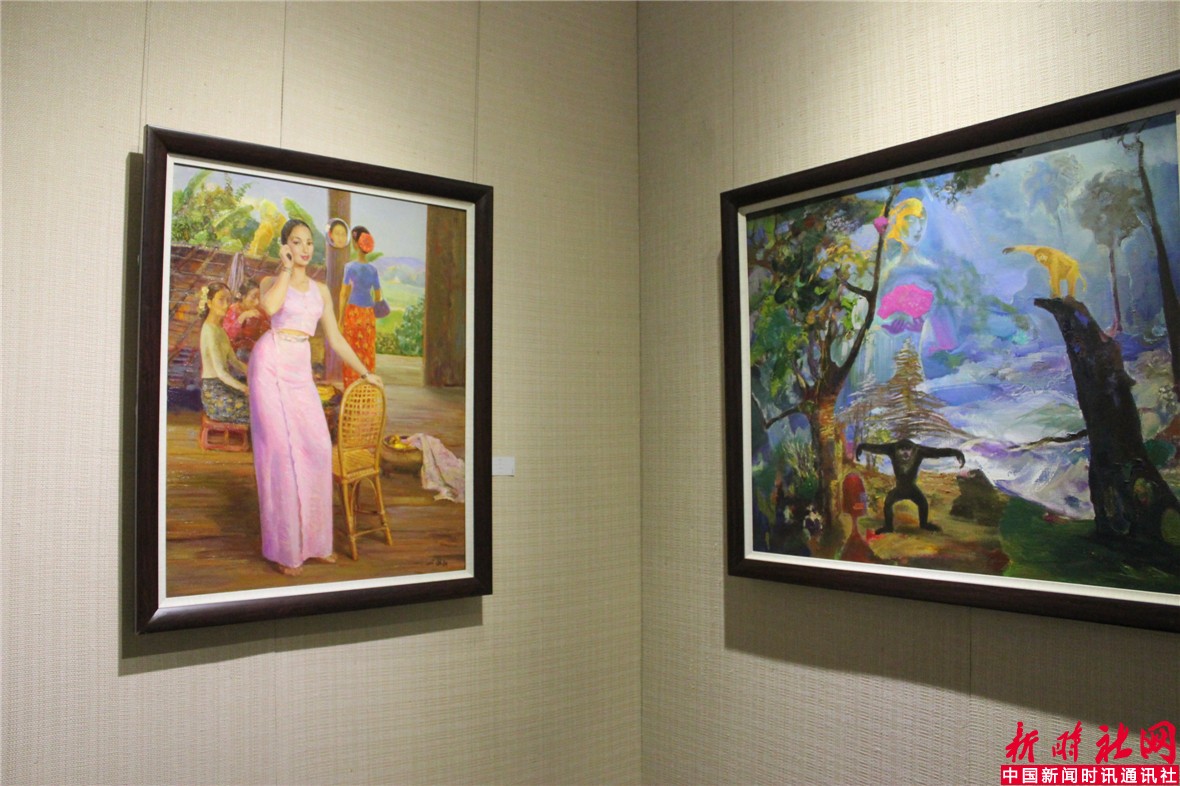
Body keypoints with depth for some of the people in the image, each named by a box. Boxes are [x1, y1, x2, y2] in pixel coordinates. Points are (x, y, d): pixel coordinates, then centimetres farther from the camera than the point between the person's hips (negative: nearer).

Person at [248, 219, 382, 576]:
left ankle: (313, 540, 10)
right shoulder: (272, 281, 5)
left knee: (316, 448, -1)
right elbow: (270, 306, -21)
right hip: (271, 364, -5)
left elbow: (335, 339, 19)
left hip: (300, 372, 5)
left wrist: (365, 373, 17)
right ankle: (285, 547, 1)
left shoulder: (320, 289, 17)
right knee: (279, 449, -6)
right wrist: (286, 268, -9)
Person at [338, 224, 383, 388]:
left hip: (353, 312, -3)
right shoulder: (373, 270, 4)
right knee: (368, 352, 8)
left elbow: (344, 294, -7)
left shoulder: (350, 267, -6)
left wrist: (341, 318, -3)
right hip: (369, 314, 3)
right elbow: (378, 296, 7)